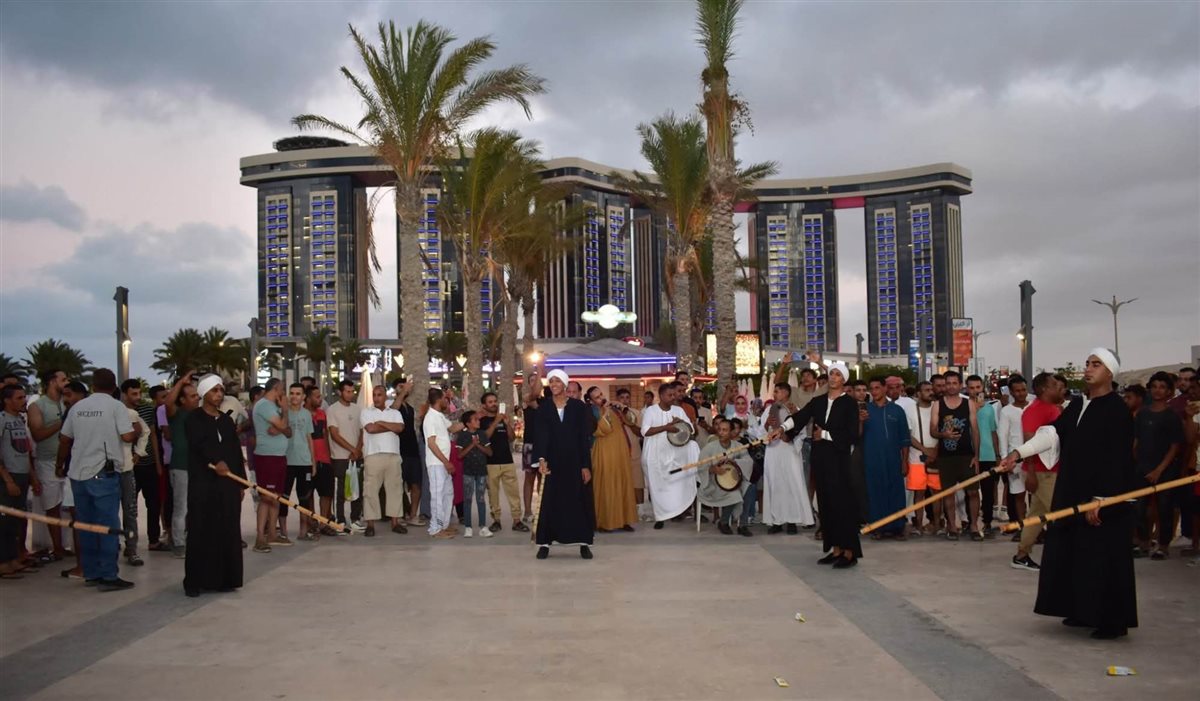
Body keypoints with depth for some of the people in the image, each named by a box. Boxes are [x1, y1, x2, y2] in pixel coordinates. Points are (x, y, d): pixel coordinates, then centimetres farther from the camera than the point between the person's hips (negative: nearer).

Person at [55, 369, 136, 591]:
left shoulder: (78, 407, 10)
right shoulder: (115, 406, -6)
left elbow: (64, 439, 15)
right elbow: (127, 436, -15)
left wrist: (60, 465, 31)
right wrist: (137, 430, 7)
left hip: (79, 474, 6)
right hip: (103, 473, -6)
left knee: (86, 525, 12)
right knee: (108, 525, -2)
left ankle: (90, 573, 18)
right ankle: (108, 576, -3)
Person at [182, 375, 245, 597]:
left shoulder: (227, 420, 16)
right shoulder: (194, 419, 0)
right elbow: (200, 444, -18)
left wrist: (241, 483, 11)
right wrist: (215, 462, -34)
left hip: (228, 484, 5)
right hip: (202, 483, -5)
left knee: (228, 532, 4)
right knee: (201, 532, -5)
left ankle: (224, 579, 12)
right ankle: (195, 581, 2)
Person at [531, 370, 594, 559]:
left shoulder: (578, 406, 0)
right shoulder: (543, 407, 2)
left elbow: (585, 437, -2)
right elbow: (541, 435, -8)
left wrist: (586, 465, -7)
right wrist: (541, 459, -23)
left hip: (575, 461, 0)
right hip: (553, 461, 1)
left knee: (579, 500, 2)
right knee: (550, 501, 2)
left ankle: (584, 543, 9)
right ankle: (544, 543, 7)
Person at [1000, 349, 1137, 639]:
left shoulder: (1117, 409, -12)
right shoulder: (1077, 404, 11)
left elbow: (1116, 460, -16)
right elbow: (1053, 432, 2)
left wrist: (1099, 501, -18)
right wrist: (1019, 452, -12)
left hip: (1104, 497, -8)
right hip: (1073, 493, 8)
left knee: (1104, 559, -2)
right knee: (1075, 554, 11)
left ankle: (1113, 621, 8)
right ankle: (1085, 611, 23)